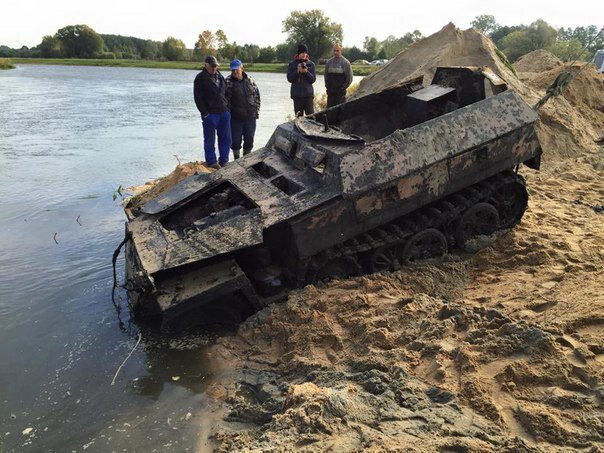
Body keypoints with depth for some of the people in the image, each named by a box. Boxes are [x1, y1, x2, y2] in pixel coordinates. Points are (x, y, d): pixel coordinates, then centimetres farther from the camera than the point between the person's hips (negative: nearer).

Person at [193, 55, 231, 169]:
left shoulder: (220, 76, 15)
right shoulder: (200, 78, -4)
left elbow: (226, 93, 22)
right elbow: (198, 98, -8)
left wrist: (227, 108, 10)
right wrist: (205, 113, -14)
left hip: (224, 113, 6)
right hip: (210, 114, -6)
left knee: (226, 138, 7)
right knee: (210, 140, 1)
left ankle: (223, 161, 16)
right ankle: (211, 162, 11)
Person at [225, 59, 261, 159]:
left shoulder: (250, 81, 5)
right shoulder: (228, 82, -6)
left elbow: (257, 96, 11)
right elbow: (225, 99, -7)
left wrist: (257, 111, 8)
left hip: (250, 117, 3)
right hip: (235, 118, -3)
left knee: (249, 140, 10)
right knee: (236, 141, 3)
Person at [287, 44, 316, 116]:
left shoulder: (311, 64, 7)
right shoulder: (292, 64, 6)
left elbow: (313, 79, 1)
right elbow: (289, 79, 0)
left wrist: (306, 72, -15)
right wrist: (297, 71, -14)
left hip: (308, 92, -1)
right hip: (297, 93, 1)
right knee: (298, 116, 4)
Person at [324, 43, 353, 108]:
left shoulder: (345, 62, -3)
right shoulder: (329, 62, 10)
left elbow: (349, 78, -4)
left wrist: (342, 88, -8)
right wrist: (327, 87, 7)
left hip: (340, 93, -4)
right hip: (330, 92, 4)